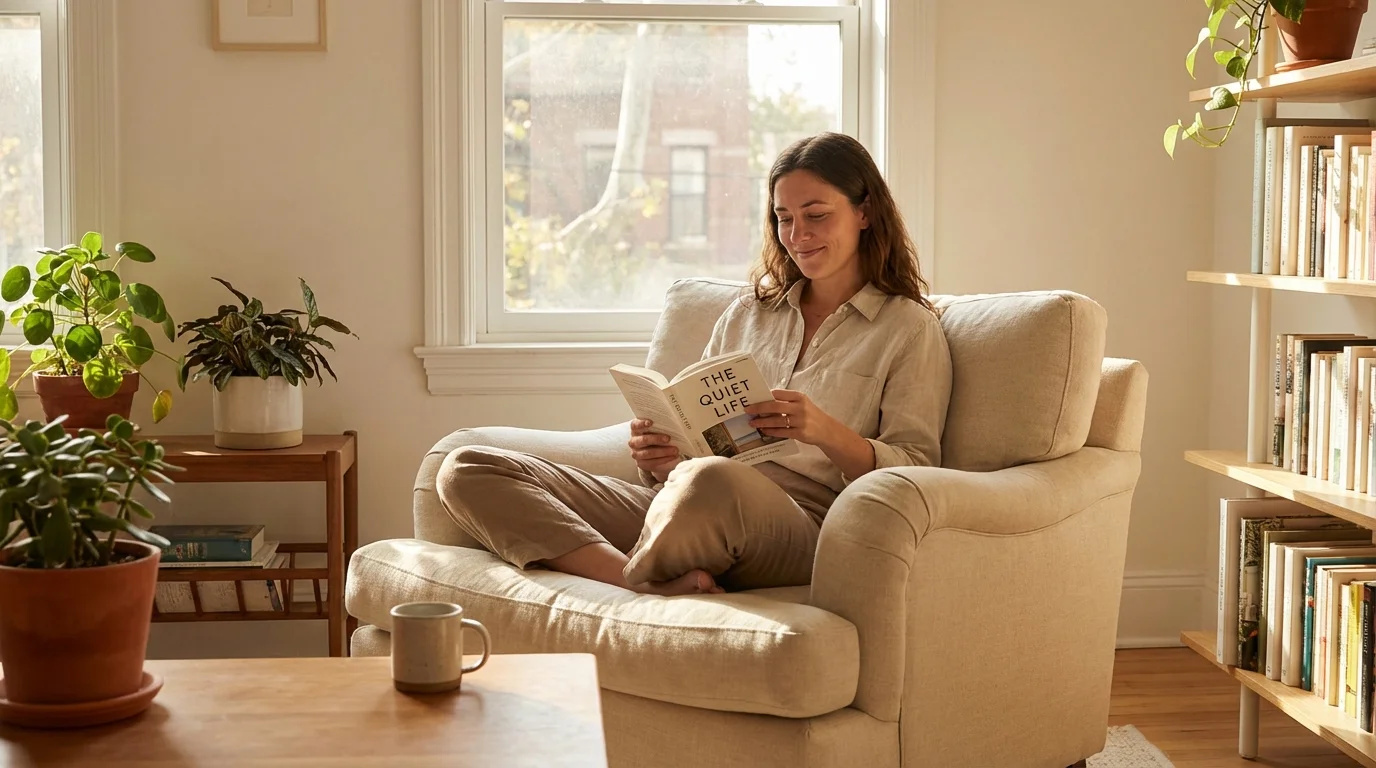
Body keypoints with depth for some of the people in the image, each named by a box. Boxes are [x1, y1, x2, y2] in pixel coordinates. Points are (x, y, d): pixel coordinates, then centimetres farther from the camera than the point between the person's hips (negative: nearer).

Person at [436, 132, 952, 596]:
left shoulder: (910, 328, 10)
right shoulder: (746, 314, 26)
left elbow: (917, 473, 1)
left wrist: (827, 432, -18)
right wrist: (658, 457, -2)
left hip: (804, 523, -6)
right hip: (678, 506, 6)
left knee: (710, 483, -44)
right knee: (467, 471, -10)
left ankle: (633, 580, -14)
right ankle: (647, 584, -26)